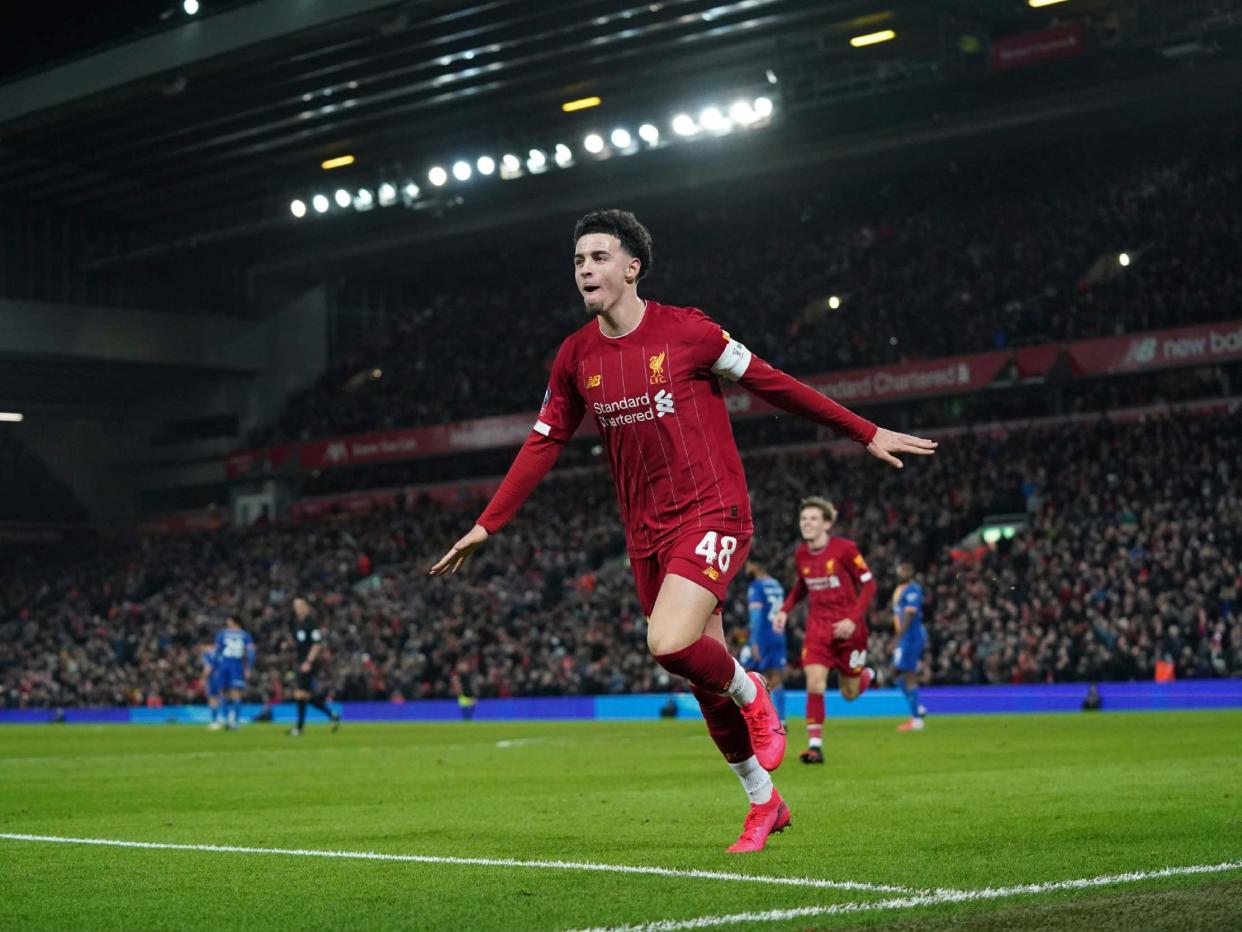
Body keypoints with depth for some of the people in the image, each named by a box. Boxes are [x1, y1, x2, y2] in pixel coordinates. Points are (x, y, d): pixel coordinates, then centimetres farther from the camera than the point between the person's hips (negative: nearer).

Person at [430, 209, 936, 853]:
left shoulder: (686, 331, -9)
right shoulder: (576, 356, 4)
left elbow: (772, 384, -1)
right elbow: (543, 443, 11)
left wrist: (867, 434, 2)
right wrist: (486, 525, 6)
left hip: (711, 514, -5)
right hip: (646, 533, 5)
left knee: (669, 644, -27)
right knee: (704, 677, 8)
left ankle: (751, 692, 6)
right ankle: (764, 802, 26)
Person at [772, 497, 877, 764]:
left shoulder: (844, 548, -15)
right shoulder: (800, 554, 0)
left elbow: (868, 584, -10)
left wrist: (853, 619, -20)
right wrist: (785, 610, 3)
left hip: (847, 627, -3)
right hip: (818, 624, 3)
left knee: (849, 693, 8)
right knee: (815, 682, -16)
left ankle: (866, 675, 45)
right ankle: (815, 745, -11)